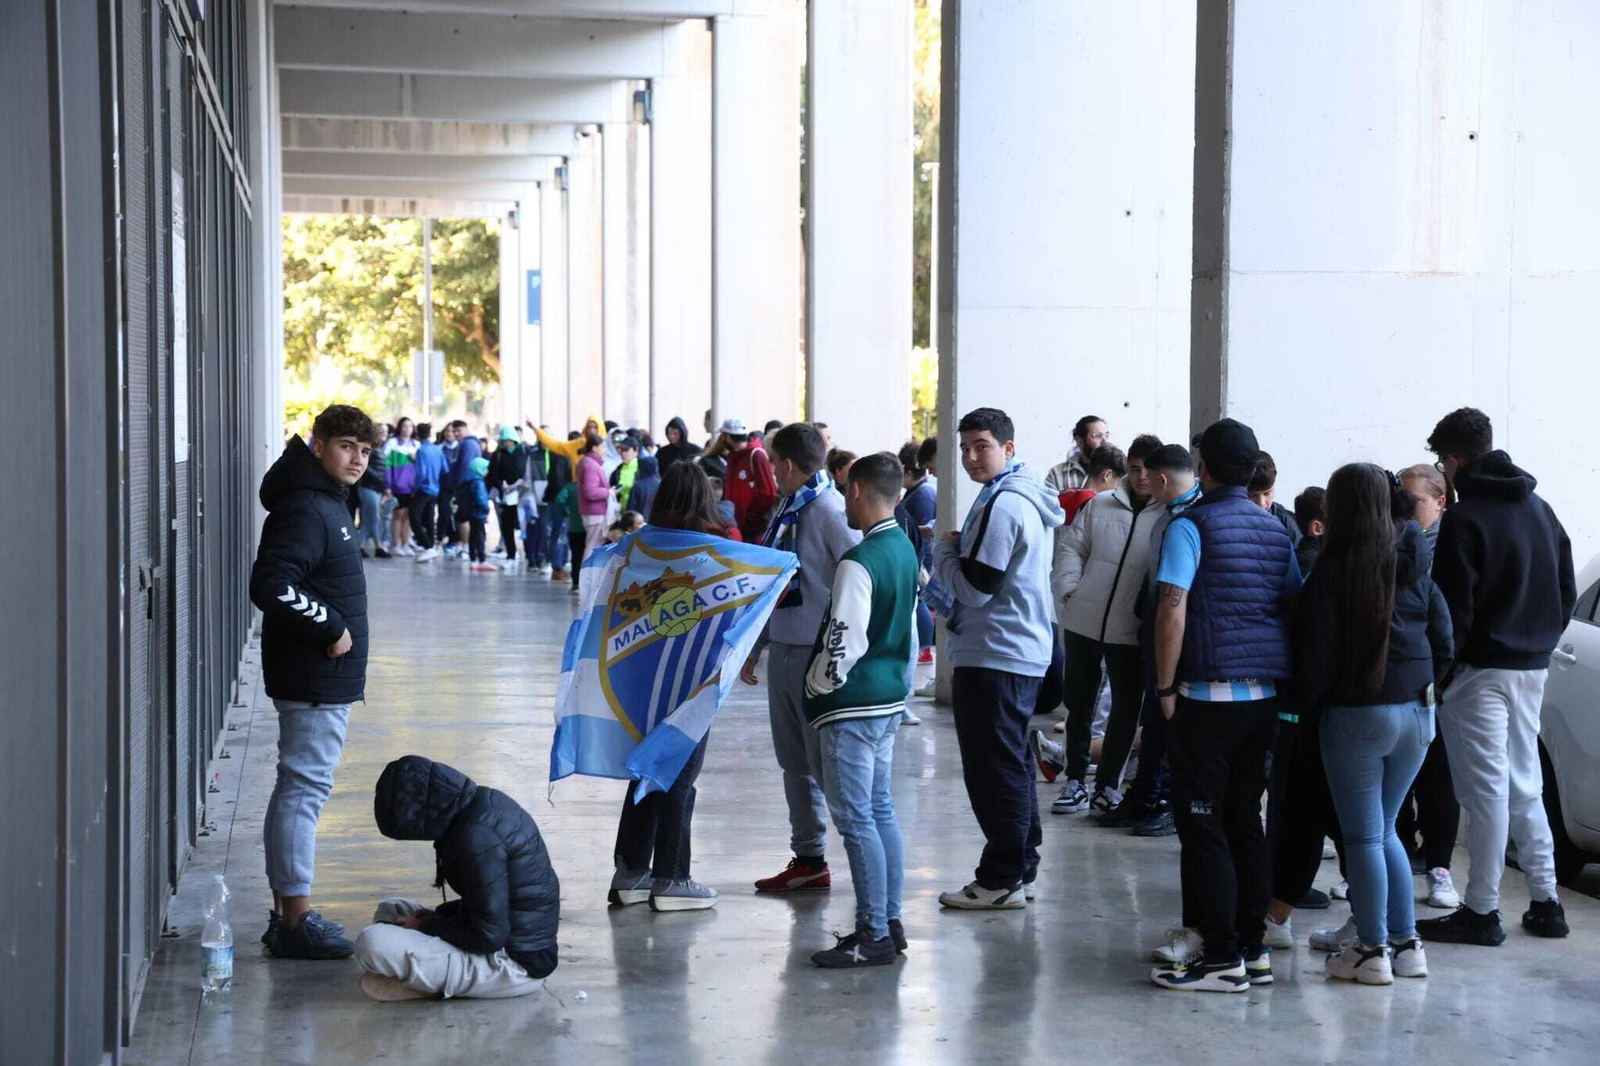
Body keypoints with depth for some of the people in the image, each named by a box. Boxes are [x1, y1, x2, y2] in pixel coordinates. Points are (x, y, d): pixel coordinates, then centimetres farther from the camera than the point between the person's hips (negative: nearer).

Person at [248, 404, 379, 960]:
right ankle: (295, 920, -3)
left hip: (323, 679, 11)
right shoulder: (304, 509, -17)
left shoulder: (326, 503, 15)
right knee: (304, 789, -7)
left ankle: (286, 913, 21)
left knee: (296, 788, 14)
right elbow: (271, 585, -27)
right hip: (313, 680, -11)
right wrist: (331, 627, -19)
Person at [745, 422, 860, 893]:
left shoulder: (830, 511, -14)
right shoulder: (787, 511, 13)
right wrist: (754, 649, 21)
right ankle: (809, 858, 23)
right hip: (783, 649, 9)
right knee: (795, 762, 14)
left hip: (817, 655, -9)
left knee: (827, 763, -5)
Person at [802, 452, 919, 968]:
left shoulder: (858, 562, -19)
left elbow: (844, 642, -20)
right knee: (881, 809, 15)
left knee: (855, 817, -4)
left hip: (853, 703, -9)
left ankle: (874, 935, -2)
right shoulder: (905, 550, 9)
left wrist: (817, 686, -7)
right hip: (891, 697, 9)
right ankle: (890, 921, 21)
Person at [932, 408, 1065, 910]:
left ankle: (1001, 879, -2)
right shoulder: (1028, 500, 16)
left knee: (993, 768, -5)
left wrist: (944, 549, -3)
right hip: (1025, 650, 10)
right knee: (1012, 763, 16)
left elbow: (976, 586, -18)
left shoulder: (1002, 504, -17)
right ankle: (1021, 869, 23)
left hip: (992, 656, -10)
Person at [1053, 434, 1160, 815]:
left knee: (1126, 708, 6)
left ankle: (1107, 784, 18)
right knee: (1079, 703, 10)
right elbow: (1071, 548, 8)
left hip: (1131, 631, -2)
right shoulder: (1099, 506, 3)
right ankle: (1075, 780, 21)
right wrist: (1069, 591, -3)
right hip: (1084, 623, 2)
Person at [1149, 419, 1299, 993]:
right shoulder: (1275, 528, 12)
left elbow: (1173, 607, -17)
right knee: (1246, 822, 14)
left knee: (1202, 825, -1)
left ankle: (1222, 957, -2)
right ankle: (1254, 949, 17)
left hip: (1207, 695, -7)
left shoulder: (1191, 524, -8)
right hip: (1264, 696, 7)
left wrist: (1166, 687, -10)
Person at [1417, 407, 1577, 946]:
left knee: (1487, 791, -4)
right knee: (1524, 787, 15)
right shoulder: (1540, 509, 11)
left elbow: (1453, 609, -17)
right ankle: (1545, 902, 17)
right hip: (1531, 668, 8)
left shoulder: (1463, 519, -14)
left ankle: (1481, 911, 1)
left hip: (1480, 672, -8)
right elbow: (1567, 592, 16)